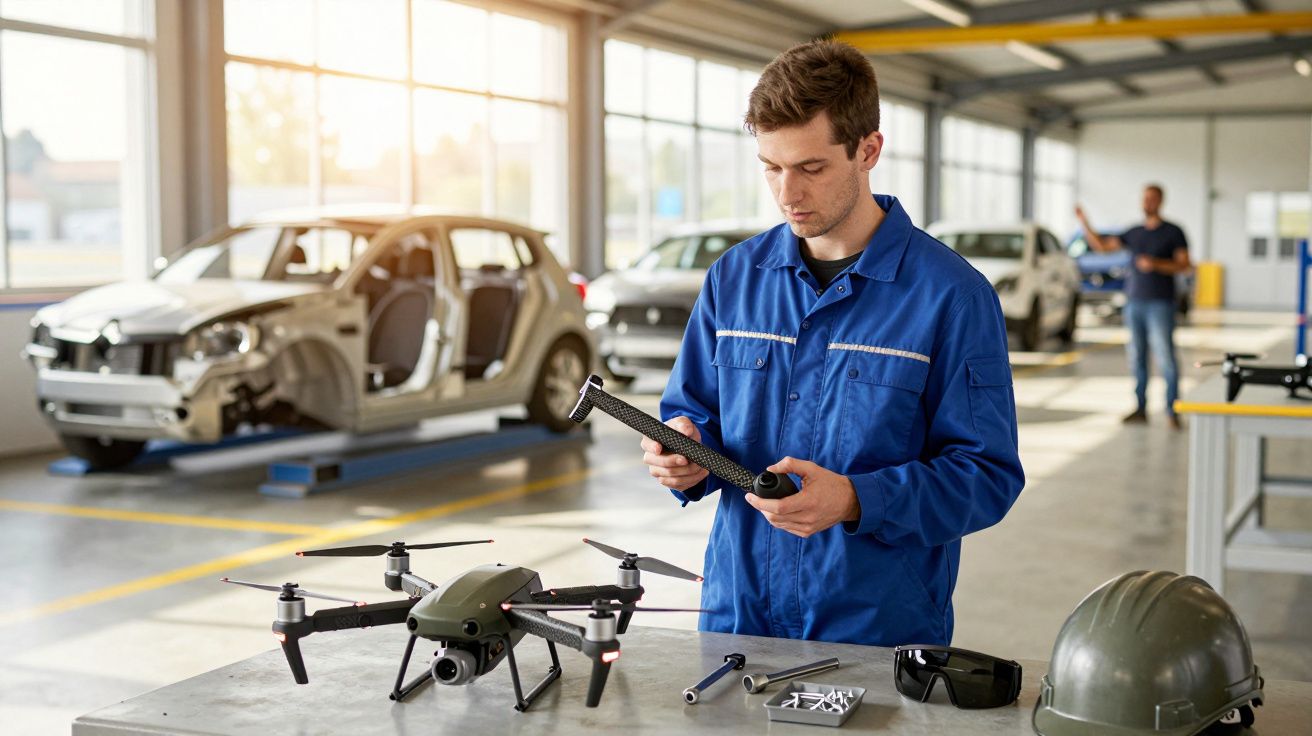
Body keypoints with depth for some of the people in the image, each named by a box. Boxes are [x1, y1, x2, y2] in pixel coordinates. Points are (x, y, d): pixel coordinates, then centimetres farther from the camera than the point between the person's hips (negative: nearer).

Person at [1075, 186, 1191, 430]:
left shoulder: (1173, 232, 2)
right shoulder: (1134, 233, 15)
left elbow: (1184, 265, -4)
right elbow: (1101, 245, 15)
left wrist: (1155, 264, -17)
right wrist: (1084, 223, 5)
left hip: (1160, 304, -5)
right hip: (1134, 302, 5)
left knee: (1165, 358, -9)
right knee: (1136, 357, 5)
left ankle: (1172, 411, -6)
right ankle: (1141, 408, 11)